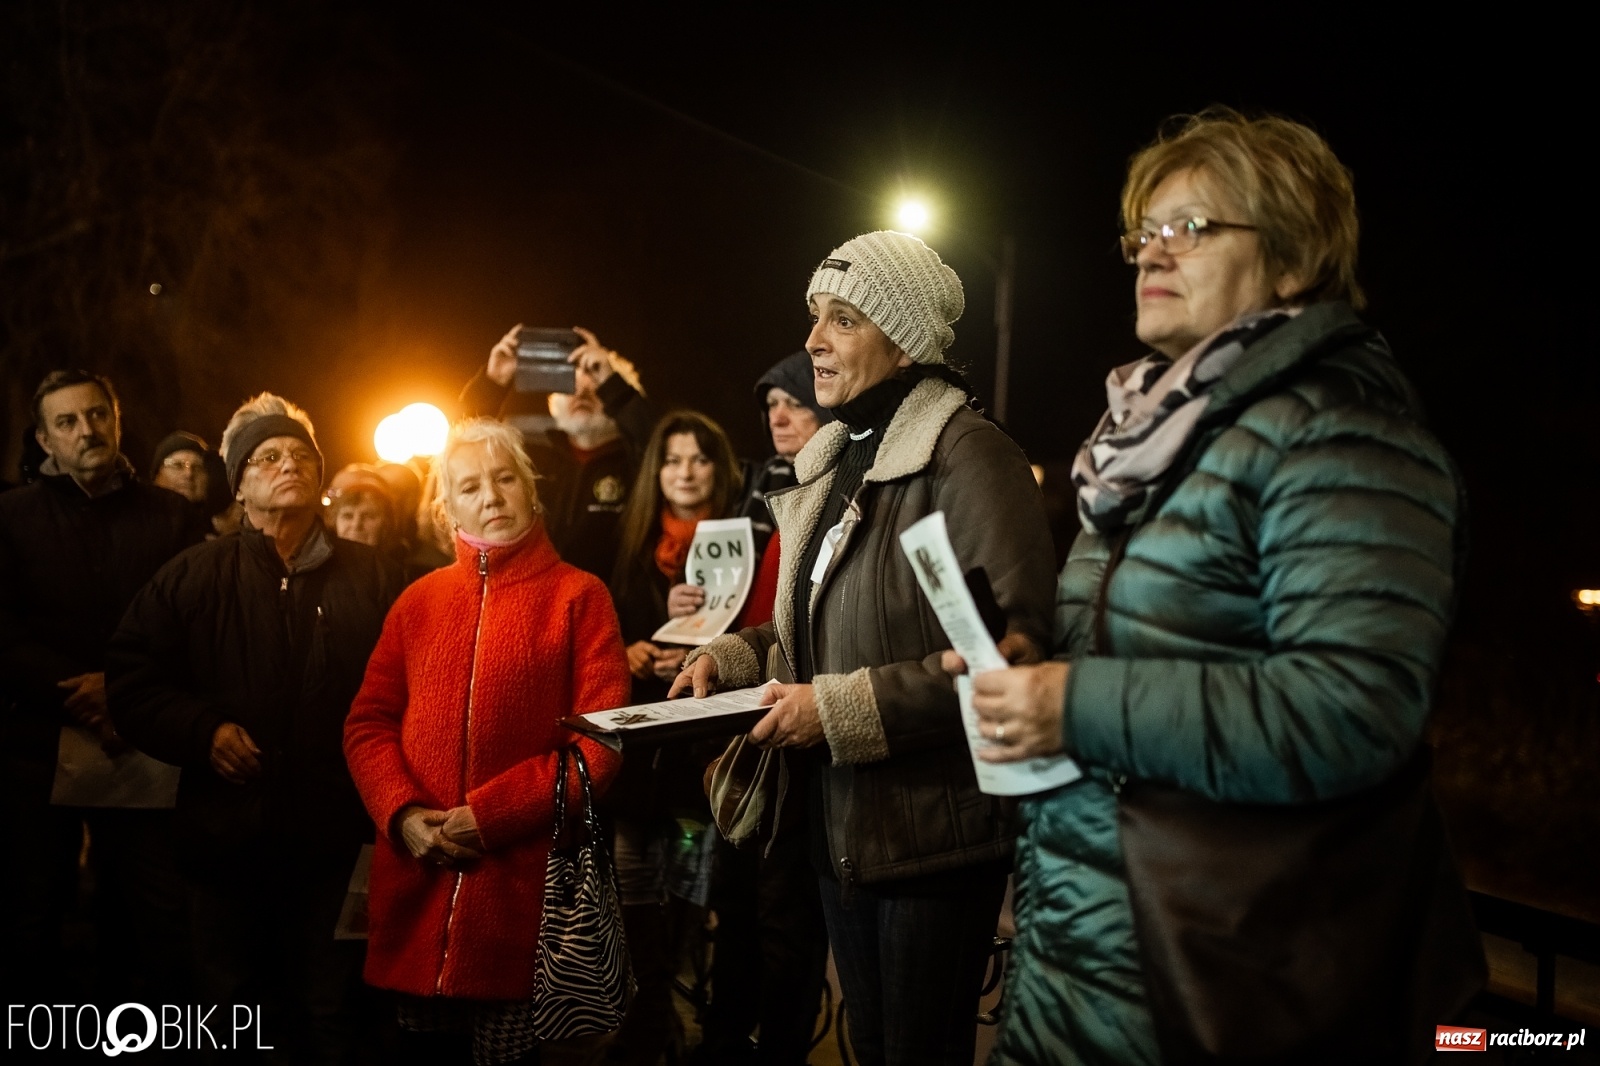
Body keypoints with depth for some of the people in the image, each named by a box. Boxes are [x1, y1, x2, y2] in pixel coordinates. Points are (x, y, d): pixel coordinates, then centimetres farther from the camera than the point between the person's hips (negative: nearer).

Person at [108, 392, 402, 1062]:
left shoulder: (371, 577, 6)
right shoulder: (194, 577, 6)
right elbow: (131, 679, 4)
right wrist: (203, 731, -11)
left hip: (338, 840, 0)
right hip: (228, 838, 1)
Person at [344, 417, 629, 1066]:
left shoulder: (578, 596, 0)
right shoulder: (418, 601, 12)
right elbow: (368, 723, 9)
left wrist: (491, 815, -14)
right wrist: (403, 816, -9)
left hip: (522, 883, -3)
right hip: (415, 880, 4)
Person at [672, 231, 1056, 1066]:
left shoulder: (967, 455, -17)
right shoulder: (836, 460, 11)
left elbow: (1013, 649, -25)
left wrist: (843, 708, -23)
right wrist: (736, 656, 4)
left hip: (933, 833, -8)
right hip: (840, 827, 8)